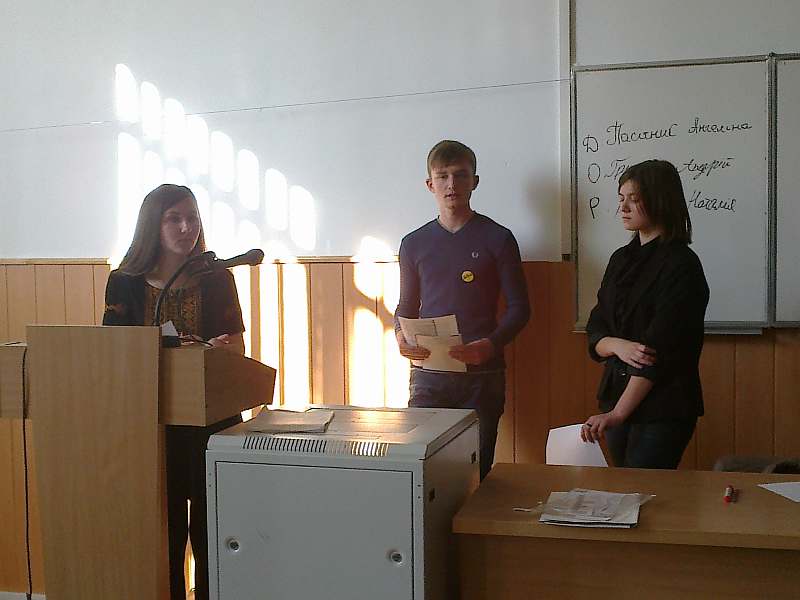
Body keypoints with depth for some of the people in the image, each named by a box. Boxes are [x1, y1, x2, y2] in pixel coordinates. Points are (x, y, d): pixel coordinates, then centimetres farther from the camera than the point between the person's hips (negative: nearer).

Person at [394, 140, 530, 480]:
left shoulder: (497, 239, 1)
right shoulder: (414, 244, 9)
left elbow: (518, 307, 0)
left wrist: (489, 345, -17)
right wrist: (401, 338, -6)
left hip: (482, 373, -2)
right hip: (428, 373, 2)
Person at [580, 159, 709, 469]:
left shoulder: (681, 265, -12)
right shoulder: (621, 259, 10)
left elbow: (659, 350, -18)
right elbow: (595, 333, 9)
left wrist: (617, 415, -21)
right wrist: (618, 346, -15)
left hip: (662, 408, -6)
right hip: (615, 393, 7)